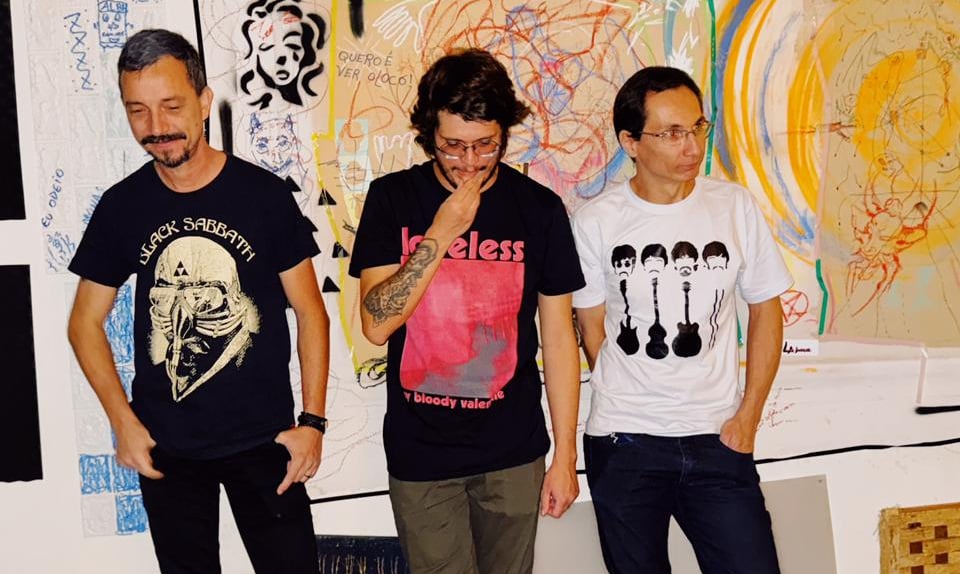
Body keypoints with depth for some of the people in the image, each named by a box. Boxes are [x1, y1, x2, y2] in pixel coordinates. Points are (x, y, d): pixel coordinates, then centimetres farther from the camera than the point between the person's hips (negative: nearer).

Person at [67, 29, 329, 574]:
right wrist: (123, 420, -4)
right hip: (164, 447, 2)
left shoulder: (265, 194, -8)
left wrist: (312, 420, -8)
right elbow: (87, 321, 7)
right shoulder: (120, 206, -2)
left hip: (262, 440, -2)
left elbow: (309, 309, -2)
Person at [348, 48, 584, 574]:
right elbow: (376, 324, -11)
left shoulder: (540, 208, -3)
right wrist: (441, 233, -19)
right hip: (420, 453, 0)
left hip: (512, 453, 1)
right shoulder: (392, 199, -4)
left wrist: (565, 456, 0)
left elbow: (558, 336, 1)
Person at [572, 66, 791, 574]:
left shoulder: (735, 206, 0)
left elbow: (765, 309, 7)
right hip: (624, 444, -1)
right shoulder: (596, 221, -4)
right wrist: (631, 413, 0)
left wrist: (748, 414, 1)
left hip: (717, 438, 1)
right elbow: (592, 328, 3)